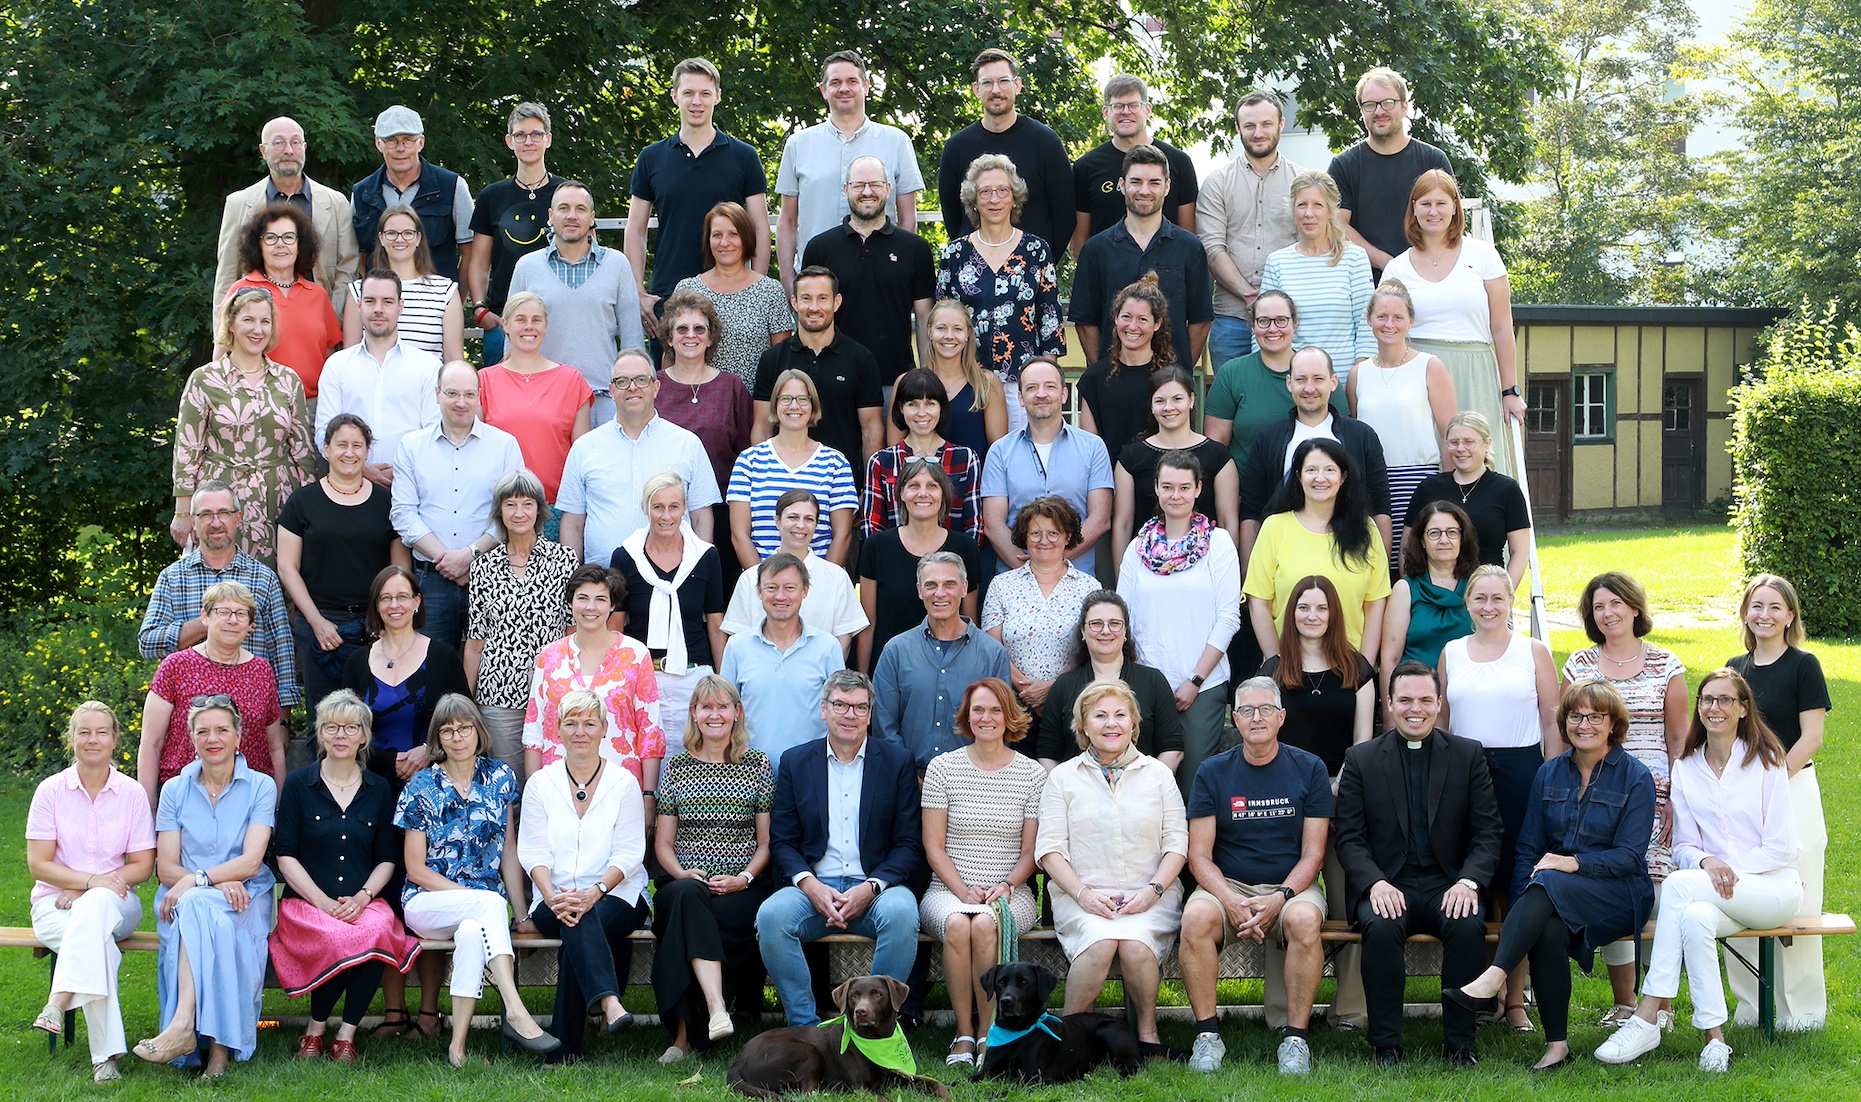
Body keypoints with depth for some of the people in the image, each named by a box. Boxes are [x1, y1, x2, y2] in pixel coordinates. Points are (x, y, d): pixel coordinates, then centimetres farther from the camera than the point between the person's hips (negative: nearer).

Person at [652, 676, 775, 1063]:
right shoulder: (676, 767, 15)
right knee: (686, 896, -37)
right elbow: (663, 844, 14)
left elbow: (767, 842, 8)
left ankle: (686, 1034, -29)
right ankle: (717, 1011, -49)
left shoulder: (759, 765, 10)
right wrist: (683, 875, -7)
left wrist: (744, 878, -10)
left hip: (743, 889, -1)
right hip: (685, 883, 1)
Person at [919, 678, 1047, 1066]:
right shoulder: (942, 768, 6)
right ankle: (964, 1033, -23)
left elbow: (1031, 851, 7)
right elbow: (934, 847, 3)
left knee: (985, 925, -34)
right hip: (948, 890, 0)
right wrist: (964, 892, -11)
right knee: (956, 924, -35)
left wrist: (1006, 887, -12)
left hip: (1011, 893, 0)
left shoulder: (1032, 774, 7)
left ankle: (989, 1032, -21)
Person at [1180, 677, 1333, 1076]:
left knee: (1304, 919, -35)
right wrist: (1231, 901, -18)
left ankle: (1295, 1036, -22)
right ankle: (1207, 1034, -20)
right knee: (1196, 917, -33)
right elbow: (1199, 856, 0)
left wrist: (1279, 898, -17)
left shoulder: (1309, 770, 4)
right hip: (1226, 885, 1)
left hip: (1291, 886, 0)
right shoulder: (1213, 773, 5)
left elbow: (1313, 853, 0)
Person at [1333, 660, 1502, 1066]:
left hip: (1448, 884, 1)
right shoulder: (1360, 759, 9)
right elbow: (1349, 838, 3)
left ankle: (1459, 1044, -18)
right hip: (1387, 886, 0)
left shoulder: (1468, 755, 10)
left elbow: (1488, 832, 5)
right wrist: (1375, 883, -16)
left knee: (1468, 927, -32)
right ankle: (1385, 1045, -21)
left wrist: (1468, 881, -14)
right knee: (1381, 928, -33)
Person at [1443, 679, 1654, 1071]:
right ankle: (1556, 1044, -29)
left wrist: (1576, 863, -24)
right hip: (1556, 900, 3)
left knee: (1548, 882, -35)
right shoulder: (1549, 774, 13)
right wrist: (1519, 916, -7)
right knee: (1549, 930, -34)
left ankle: (1492, 981, -49)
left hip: (1618, 895, -3)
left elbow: (1630, 856, -6)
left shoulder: (1635, 778, 1)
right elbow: (1527, 850, 9)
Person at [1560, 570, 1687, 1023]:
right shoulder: (1579, 665, 10)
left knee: (1659, 896, -7)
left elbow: (1679, 739, 6)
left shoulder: (1665, 664, 6)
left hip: (1654, 796, -2)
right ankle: (1623, 1003, 12)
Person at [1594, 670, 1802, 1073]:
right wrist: (1706, 861, -15)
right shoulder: (1686, 767, 11)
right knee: (1694, 917, -35)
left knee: (1679, 885, -31)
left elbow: (1781, 847, -3)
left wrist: (1731, 870, -16)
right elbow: (1683, 847, 8)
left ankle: (1647, 1020, -33)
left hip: (1772, 885, -3)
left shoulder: (1766, 761, 1)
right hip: (1713, 892, 3)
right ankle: (1714, 1038, -32)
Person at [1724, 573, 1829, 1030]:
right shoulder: (1735, 668, 12)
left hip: (1792, 789, -5)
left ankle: (1803, 1010, 5)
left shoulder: (1803, 666, -4)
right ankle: (1749, 1005, 14)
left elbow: (1811, 738, -9)